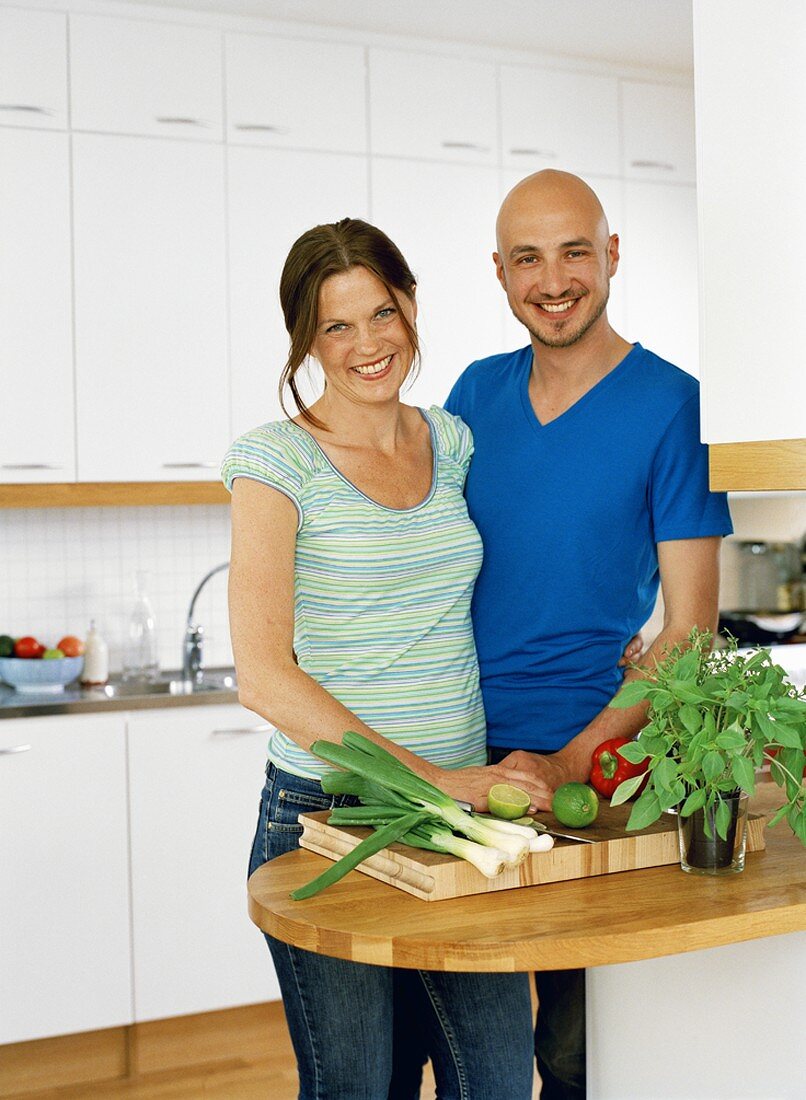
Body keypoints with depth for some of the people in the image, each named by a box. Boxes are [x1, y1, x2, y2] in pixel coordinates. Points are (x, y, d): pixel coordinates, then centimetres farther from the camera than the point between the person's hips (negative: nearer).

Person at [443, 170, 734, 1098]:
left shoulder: (671, 406, -8)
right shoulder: (476, 393, 6)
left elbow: (689, 627, -9)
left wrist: (566, 762, -17)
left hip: (590, 763, -4)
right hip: (452, 757, 4)